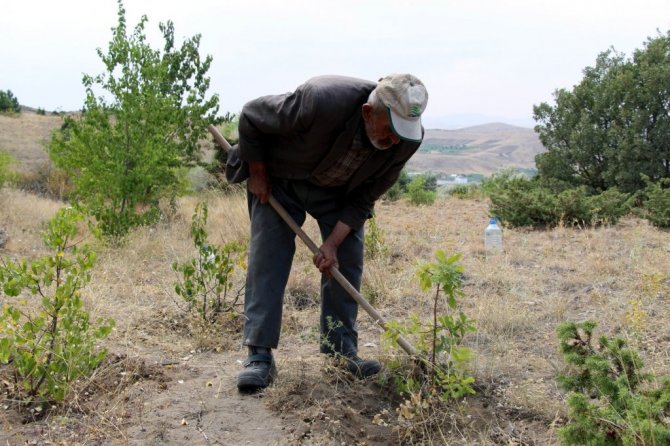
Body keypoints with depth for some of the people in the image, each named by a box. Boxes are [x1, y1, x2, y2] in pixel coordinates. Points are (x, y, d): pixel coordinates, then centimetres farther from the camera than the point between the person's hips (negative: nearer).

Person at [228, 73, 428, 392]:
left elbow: (366, 196, -11)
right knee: (267, 258, -11)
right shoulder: (322, 102, -41)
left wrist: (333, 242, -18)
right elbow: (251, 117, -24)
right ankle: (259, 355, -7)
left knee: (347, 259, -5)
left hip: (338, 189, 4)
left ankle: (342, 350, 6)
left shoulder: (405, 140, -26)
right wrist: (257, 174, -16)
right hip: (278, 177, -3)